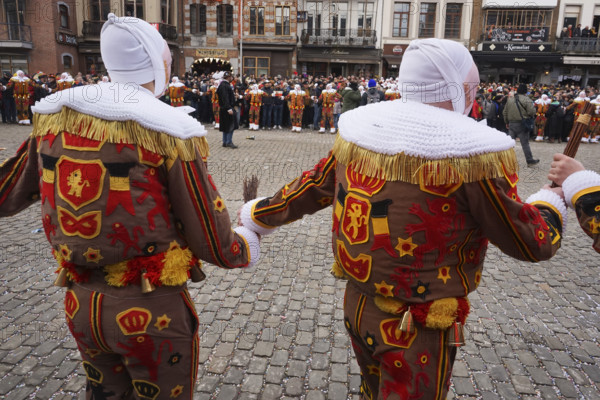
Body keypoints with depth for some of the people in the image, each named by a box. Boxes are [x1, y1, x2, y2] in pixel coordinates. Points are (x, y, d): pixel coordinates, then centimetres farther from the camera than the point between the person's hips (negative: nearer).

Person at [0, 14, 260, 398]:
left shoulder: (54, 116, -3)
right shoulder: (169, 131, -19)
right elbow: (215, 246, -15)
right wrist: (248, 244, 7)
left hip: (80, 305, 5)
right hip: (153, 310, -5)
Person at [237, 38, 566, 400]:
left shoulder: (360, 128, -4)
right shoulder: (473, 152, -21)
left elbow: (311, 189, 7)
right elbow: (533, 243, -10)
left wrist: (257, 215, 25)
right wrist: (552, 199, 11)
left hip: (357, 306, 6)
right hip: (418, 328, -6)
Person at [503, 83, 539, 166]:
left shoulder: (510, 99, 7)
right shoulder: (526, 99, -11)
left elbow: (505, 112, 12)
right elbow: (532, 111, -19)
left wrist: (507, 122, 21)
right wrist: (531, 116, 3)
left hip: (511, 124, 4)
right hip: (522, 124, -4)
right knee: (525, 143, 1)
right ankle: (530, 160, 8)